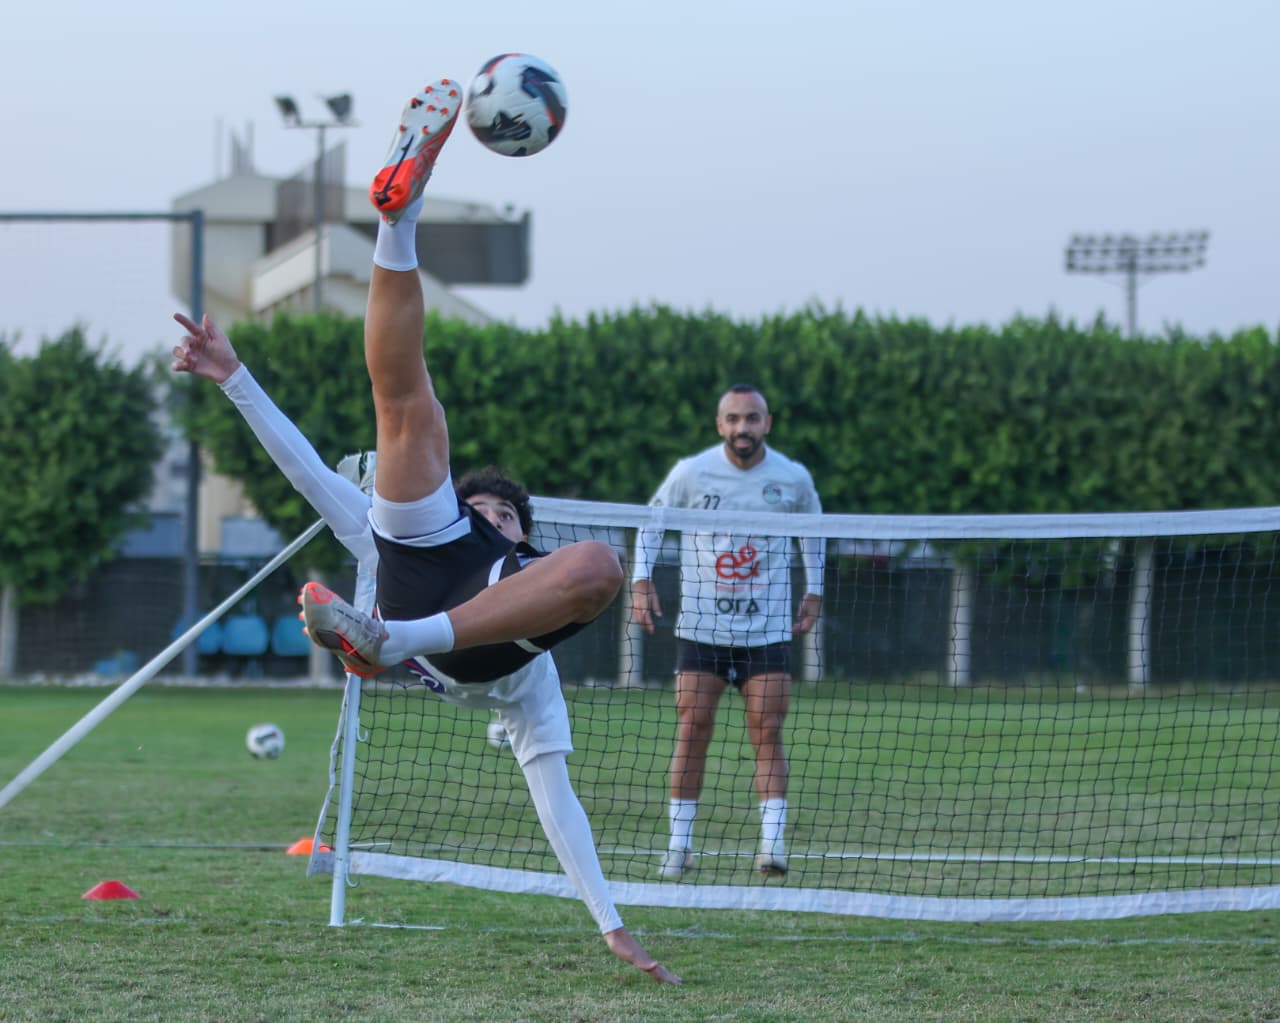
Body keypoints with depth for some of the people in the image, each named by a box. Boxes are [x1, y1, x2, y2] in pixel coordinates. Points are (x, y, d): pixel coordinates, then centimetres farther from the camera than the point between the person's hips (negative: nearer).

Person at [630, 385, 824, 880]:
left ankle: (772, 841, -11)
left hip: (768, 630, 0)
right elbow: (651, 521, 11)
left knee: (767, 731, -7)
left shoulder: (793, 479, -1)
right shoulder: (692, 473, -4)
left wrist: (814, 592, 15)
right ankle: (678, 844, 1)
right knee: (692, 729, -5)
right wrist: (641, 580, 1)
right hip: (701, 629, 0)